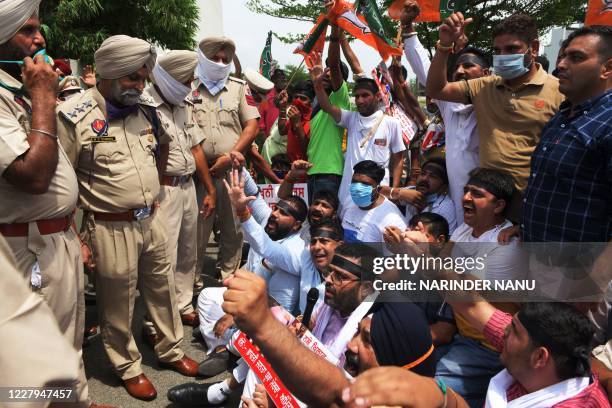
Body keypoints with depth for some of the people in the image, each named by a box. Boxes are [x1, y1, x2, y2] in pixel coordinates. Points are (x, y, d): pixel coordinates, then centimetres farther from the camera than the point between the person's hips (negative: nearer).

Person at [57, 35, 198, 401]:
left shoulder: (144, 112, 5)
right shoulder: (73, 116, -14)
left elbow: (163, 146, 25)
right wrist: (76, 237, -13)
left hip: (152, 220, 6)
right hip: (111, 228, -6)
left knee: (163, 288, 18)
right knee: (118, 304, 11)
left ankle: (170, 350, 39)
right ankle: (129, 367, 32)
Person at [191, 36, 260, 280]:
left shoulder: (239, 87, 10)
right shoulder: (189, 89, 7)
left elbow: (252, 126, 3)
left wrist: (229, 157, -7)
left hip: (233, 170, 1)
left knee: (233, 229, 7)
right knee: (197, 231, 5)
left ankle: (229, 277, 20)